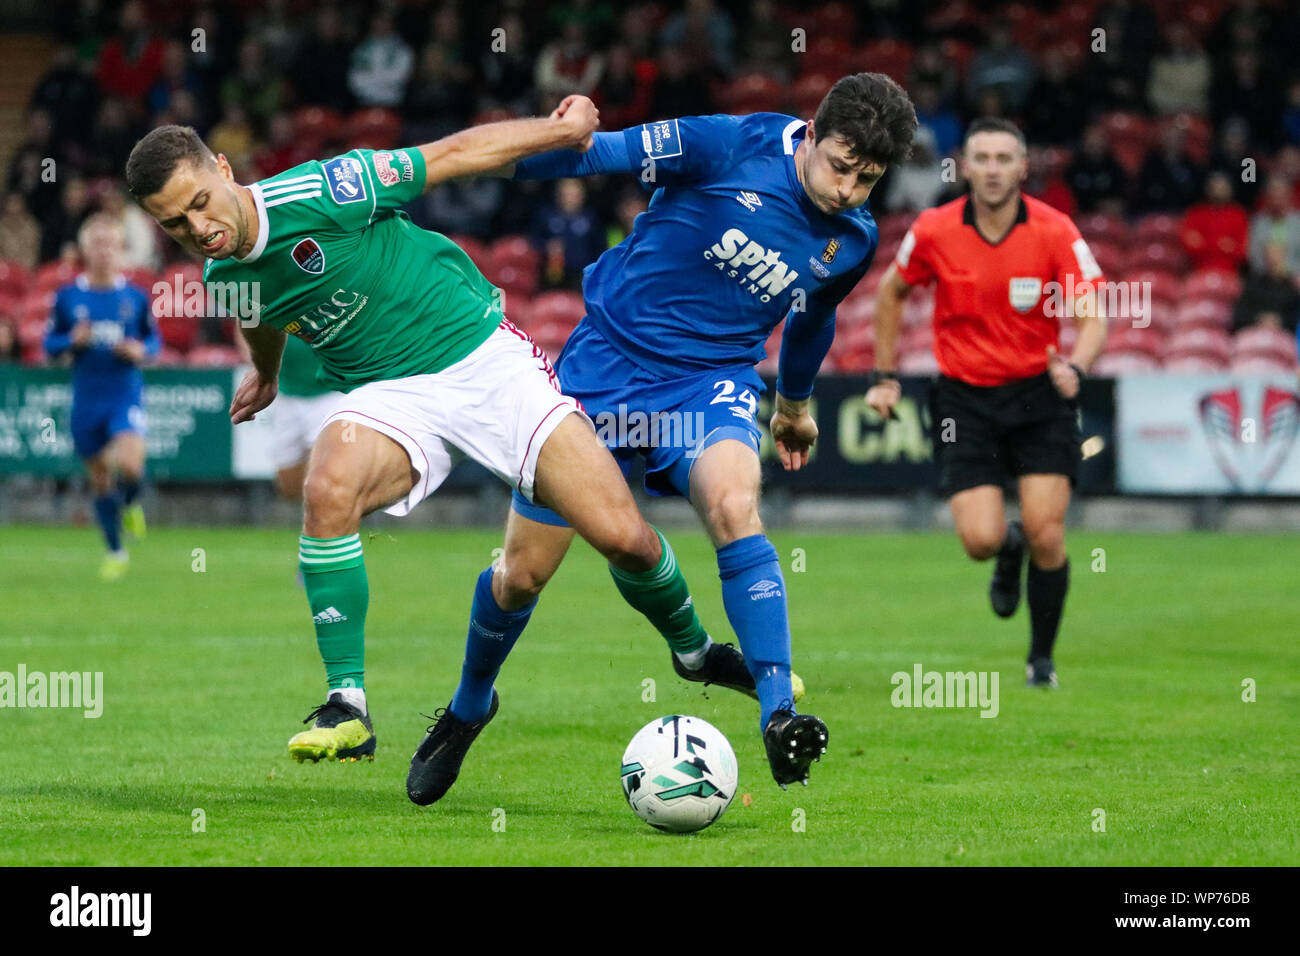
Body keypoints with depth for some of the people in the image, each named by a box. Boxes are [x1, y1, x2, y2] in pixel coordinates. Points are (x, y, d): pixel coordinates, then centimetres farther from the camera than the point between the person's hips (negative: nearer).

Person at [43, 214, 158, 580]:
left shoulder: (136, 297, 2)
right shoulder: (67, 297, 3)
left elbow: (154, 338, 13)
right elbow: (50, 345, 8)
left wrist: (142, 350, -8)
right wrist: (72, 341, -12)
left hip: (126, 395, -2)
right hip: (86, 400, 2)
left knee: (128, 464, -24)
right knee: (99, 479, 7)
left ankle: (132, 504, 12)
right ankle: (115, 552, 23)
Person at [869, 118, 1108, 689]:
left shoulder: (1054, 232, -11)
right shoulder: (933, 232, -7)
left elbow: (1093, 319, -14)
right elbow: (891, 293, 12)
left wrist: (1074, 367, -35)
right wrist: (885, 376, 11)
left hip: (1039, 393, 0)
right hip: (965, 399, 1)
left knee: (1046, 537, -10)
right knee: (980, 539, -13)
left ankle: (1042, 657, 11)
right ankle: (1008, 553, 27)